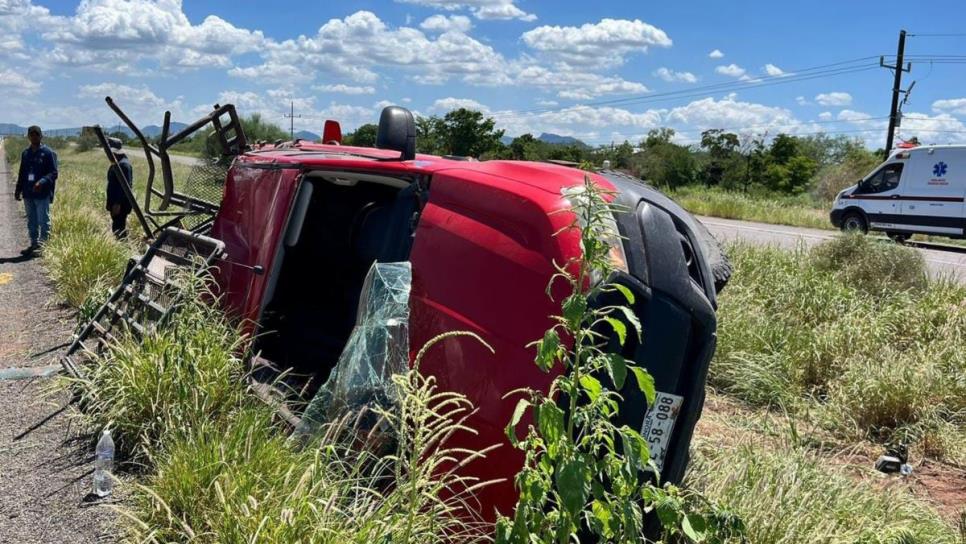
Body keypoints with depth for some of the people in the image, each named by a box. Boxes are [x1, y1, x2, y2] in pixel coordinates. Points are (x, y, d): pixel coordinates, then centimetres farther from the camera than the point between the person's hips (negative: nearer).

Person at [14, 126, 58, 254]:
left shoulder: (48, 153, -4)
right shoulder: (25, 153, 15)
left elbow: (53, 173, -9)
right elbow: (22, 173, 22)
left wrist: (42, 182, -25)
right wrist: (18, 189, 16)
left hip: (42, 194, -6)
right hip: (28, 193, 6)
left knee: (43, 221, -4)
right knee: (31, 221, 12)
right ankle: (34, 244, 20)